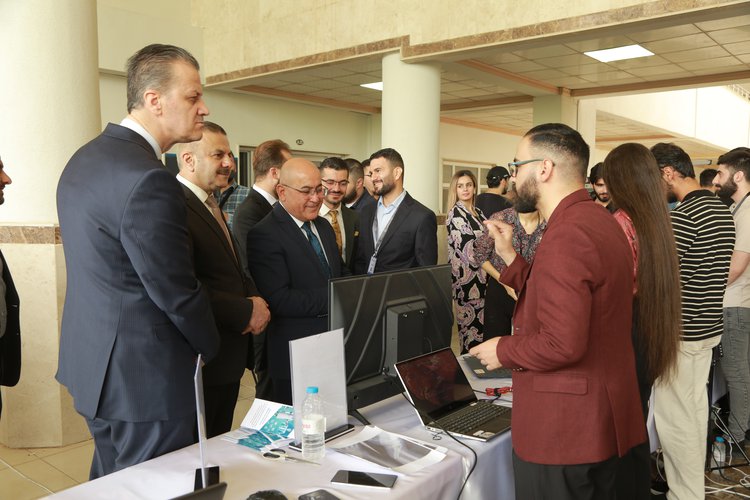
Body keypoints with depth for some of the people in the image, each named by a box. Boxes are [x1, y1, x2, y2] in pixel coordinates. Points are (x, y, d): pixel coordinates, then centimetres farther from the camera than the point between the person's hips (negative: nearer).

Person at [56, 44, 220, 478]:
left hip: (93, 363, 10)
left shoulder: (85, 158, 7)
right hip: (146, 378, -10)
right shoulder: (149, 180, -24)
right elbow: (177, 293, -20)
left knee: (109, 485, 25)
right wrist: (213, 348, -2)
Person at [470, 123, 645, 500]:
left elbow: (562, 344, -28)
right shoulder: (598, 220, 8)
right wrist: (510, 257, 9)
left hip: (563, 429, -9)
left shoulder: (566, 236, -24)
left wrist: (502, 351, -12)